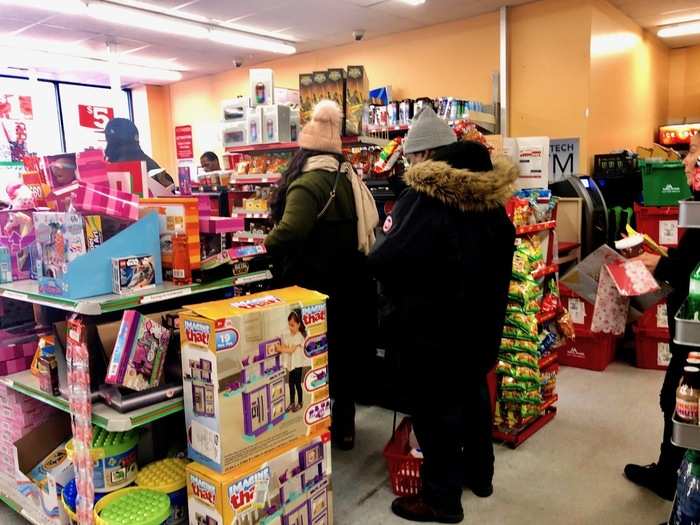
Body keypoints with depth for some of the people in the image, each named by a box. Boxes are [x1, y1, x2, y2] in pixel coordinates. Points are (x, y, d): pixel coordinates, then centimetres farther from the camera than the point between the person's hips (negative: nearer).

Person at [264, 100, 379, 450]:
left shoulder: (309, 182, -18)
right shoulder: (350, 178, 9)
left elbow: (289, 231, -31)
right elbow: (365, 228, 16)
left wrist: (269, 242, -12)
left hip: (315, 285, -8)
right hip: (349, 284, 8)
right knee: (343, 354, 16)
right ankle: (344, 427, 29)